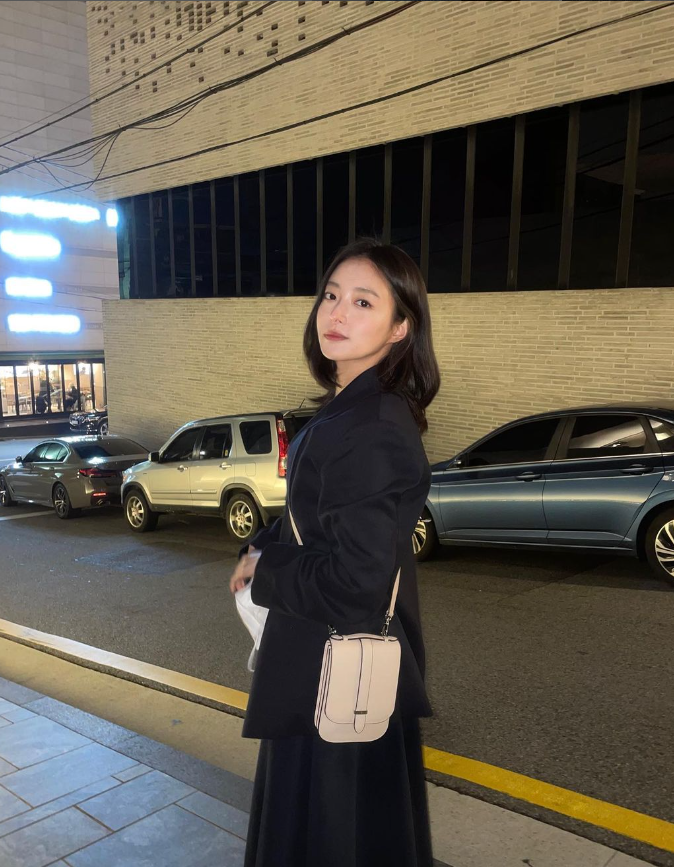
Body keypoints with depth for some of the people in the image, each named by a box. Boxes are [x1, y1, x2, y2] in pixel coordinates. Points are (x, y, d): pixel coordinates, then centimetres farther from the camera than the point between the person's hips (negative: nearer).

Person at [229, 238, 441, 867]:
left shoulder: (374, 432, -28)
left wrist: (263, 571, -14)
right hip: (322, 664, 9)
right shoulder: (349, 409, 3)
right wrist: (264, 550, -1)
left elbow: (353, 584, -29)